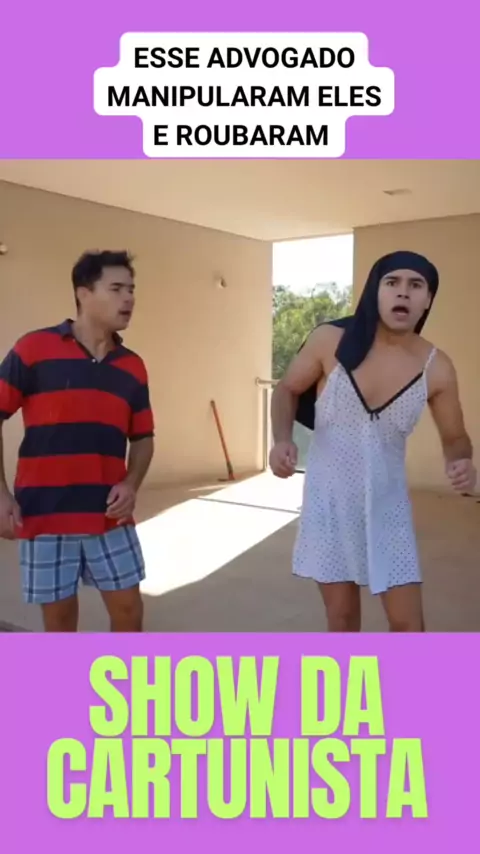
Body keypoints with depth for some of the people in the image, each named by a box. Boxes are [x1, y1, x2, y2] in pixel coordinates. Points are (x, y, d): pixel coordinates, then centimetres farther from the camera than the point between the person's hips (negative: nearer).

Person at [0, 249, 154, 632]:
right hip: (44, 512, -3)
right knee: (59, 616, 10)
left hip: (109, 514, 3)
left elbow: (143, 437, 12)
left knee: (129, 610, 9)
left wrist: (131, 485, -6)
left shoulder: (133, 366, 6)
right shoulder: (35, 348, -6)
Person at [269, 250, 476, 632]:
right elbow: (287, 391, 2)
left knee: (408, 621, 4)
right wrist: (282, 439, -17)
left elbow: (455, 437, 3)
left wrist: (461, 461, -20)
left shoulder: (436, 367, -10)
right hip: (329, 500, 0)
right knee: (341, 614, 13)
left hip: (387, 504, 1)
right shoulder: (331, 340, -13)